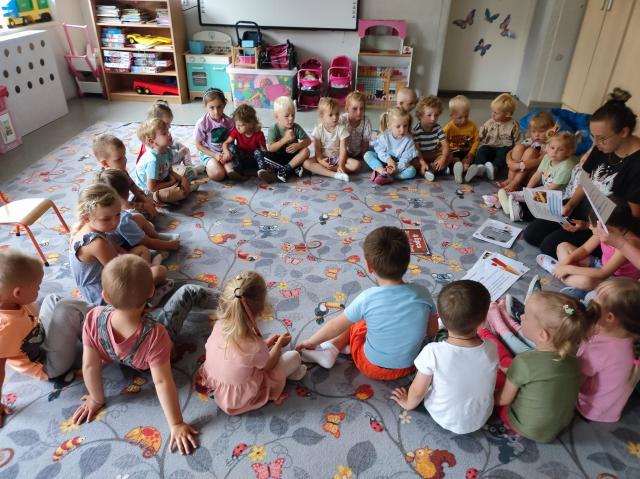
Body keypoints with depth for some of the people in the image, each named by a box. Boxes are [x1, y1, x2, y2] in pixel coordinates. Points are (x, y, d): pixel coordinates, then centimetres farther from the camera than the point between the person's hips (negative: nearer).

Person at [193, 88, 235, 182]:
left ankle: (218, 164, 5)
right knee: (218, 175, -27)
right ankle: (208, 166, 5)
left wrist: (228, 152, -21)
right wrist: (215, 155, -17)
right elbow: (198, 145, -8)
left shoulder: (228, 121, -6)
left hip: (224, 151, 3)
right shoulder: (202, 123, -15)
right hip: (208, 152, -3)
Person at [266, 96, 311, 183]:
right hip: (278, 158, -2)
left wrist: (298, 145, -29)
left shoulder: (296, 127, -7)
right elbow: (270, 148, -24)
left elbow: (308, 140, -7)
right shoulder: (273, 130, -15)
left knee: (306, 150, -24)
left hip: (293, 156, 2)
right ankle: (294, 168, -25)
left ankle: (284, 169, -25)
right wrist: (285, 139, -35)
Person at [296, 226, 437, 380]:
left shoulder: (368, 298, -25)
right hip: (408, 367, 3)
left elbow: (335, 327, -12)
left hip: (373, 367, -2)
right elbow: (433, 329, -2)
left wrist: (311, 342, 4)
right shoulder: (422, 293, -18)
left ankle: (330, 349, 7)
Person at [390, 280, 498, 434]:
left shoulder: (433, 352, -32)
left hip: (443, 418, -2)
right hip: (480, 418, 2)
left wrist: (408, 403, 5)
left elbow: (417, 392, -16)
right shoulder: (491, 349, -26)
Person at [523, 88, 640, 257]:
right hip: (584, 208, 8)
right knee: (531, 234, -1)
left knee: (550, 245, -19)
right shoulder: (602, 147, -3)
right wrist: (569, 205, -8)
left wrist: (589, 226, -26)